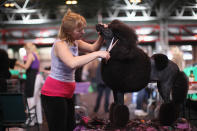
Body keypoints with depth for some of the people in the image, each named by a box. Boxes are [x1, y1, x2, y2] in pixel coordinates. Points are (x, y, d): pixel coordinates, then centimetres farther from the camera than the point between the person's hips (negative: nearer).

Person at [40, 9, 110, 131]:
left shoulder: (75, 42, 9)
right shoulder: (60, 44, -20)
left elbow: (93, 48, 17)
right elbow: (72, 63, -38)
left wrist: (102, 35, -3)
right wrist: (98, 54, -34)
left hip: (67, 94, 9)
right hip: (54, 94, -9)